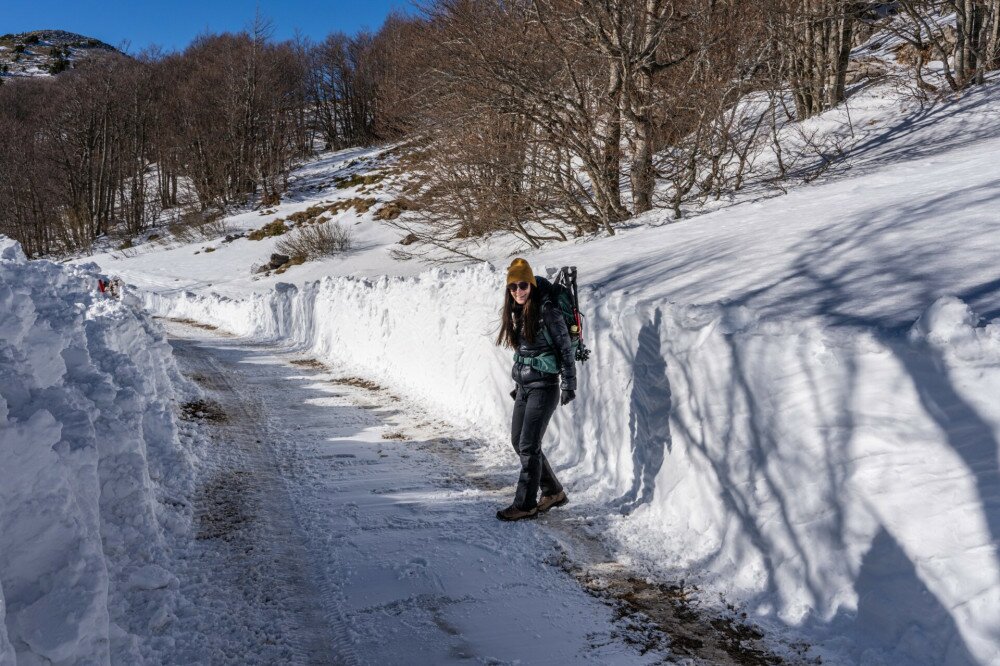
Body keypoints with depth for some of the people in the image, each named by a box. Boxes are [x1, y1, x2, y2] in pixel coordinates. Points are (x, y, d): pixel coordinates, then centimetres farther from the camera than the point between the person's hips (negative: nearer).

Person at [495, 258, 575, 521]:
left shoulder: (548, 312, -14)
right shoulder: (516, 313, 9)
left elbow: (566, 349, -11)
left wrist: (568, 385, -13)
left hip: (544, 386, -8)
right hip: (524, 386, 8)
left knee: (528, 446, -6)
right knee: (518, 441, 12)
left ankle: (526, 504, 7)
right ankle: (553, 492, 26)